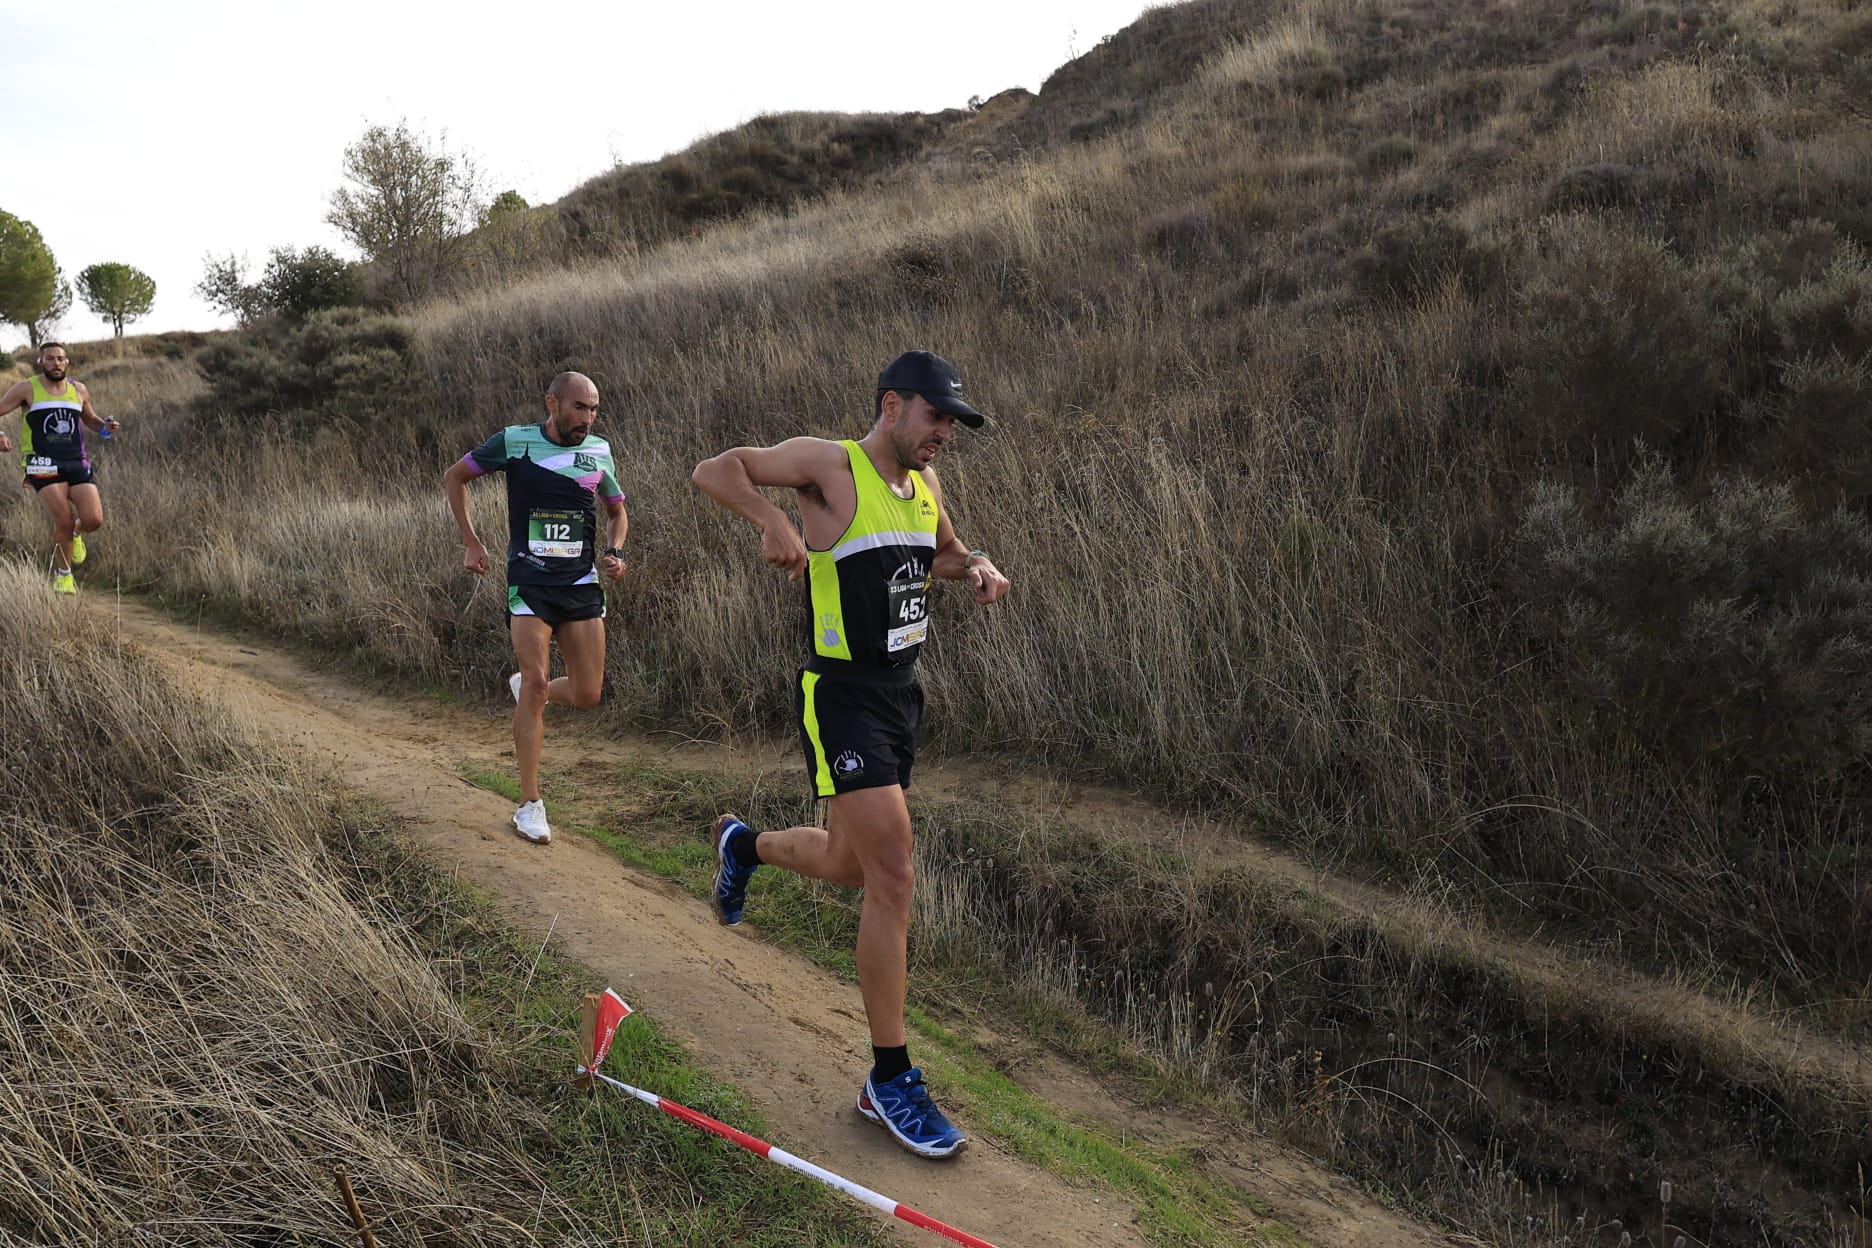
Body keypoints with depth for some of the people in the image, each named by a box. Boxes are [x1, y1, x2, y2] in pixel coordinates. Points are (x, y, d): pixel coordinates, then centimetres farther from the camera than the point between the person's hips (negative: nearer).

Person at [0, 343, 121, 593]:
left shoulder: (79, 390, 11)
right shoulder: (26, 389, 1)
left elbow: (90, 418, 27)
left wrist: (105, 425, 4)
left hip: (77, 462, 3)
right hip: (43, 464, -3)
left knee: (94, 520, -11)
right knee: (63, 522, -12)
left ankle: (75, 535, 27)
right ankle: (63, 575, 9)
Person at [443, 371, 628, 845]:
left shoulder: (599, 451, 5)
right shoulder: (515, 442, -5)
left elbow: (617, 511, 19)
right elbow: (454, 477, 8)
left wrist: (614, 552, -1)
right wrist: (471, 542, 3)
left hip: (582, 583, 4)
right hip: (530, 581, -3)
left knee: (587, 695, -1)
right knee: (536, 685, -11)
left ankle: (525, 687, 34)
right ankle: (530, 804, -1)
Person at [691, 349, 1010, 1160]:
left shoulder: (923, 482, 11)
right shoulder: (831, 466, -11)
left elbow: (943, 552, 28)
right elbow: (713, 470, -14)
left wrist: (976, 568, 6)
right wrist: (773, 520, -31)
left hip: (901, 694, 8)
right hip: (842, 697, -8)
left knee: (850, 867, 20)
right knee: (893, 878, -12)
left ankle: (744, 845, 52)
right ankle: (890, 1082, 0)